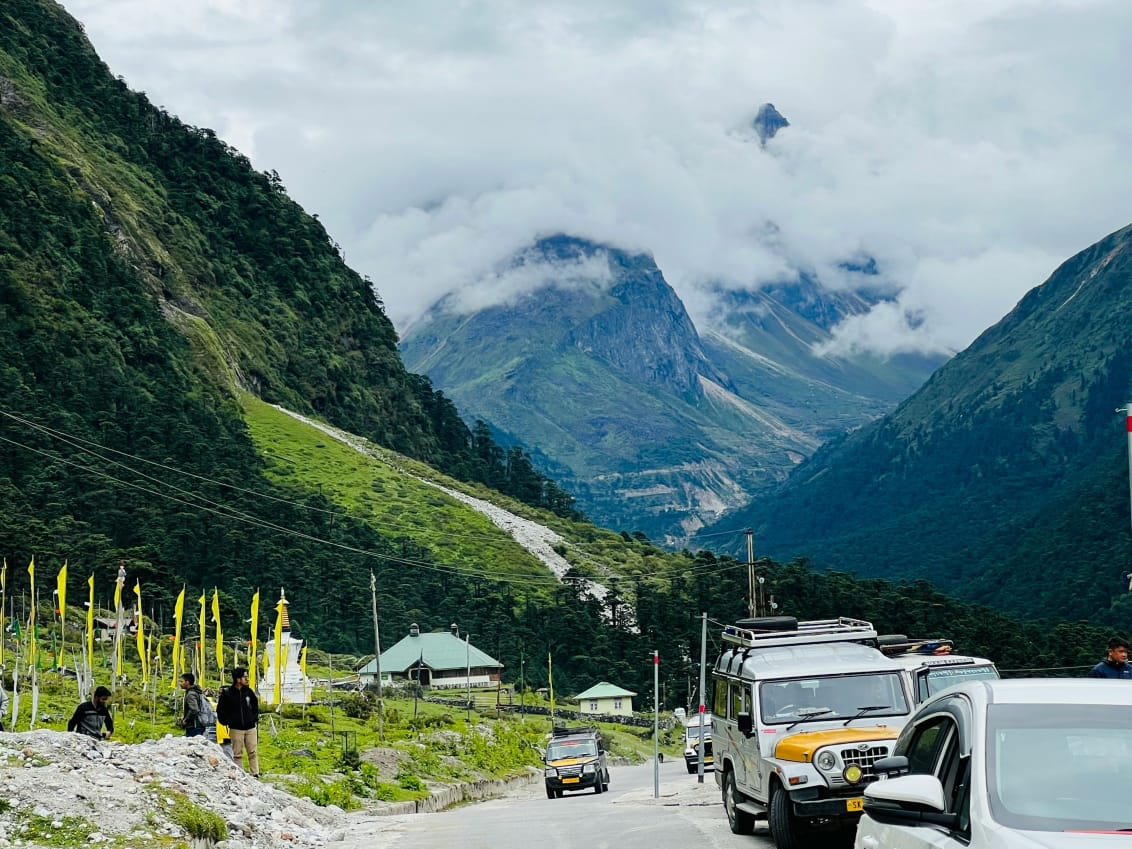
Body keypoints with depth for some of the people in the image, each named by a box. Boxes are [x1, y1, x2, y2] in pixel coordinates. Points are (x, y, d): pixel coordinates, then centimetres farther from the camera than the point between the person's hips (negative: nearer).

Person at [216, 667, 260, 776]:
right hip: (236, 729, -3)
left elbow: (255, 706, 19)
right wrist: (226, 721, -3)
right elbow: (220, 710, 2)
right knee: (237, 754, 3)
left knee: (252, 753, 3)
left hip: (250, 727, 3)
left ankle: (255, 774, 6)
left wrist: (255, 718, 9)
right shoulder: (227, 693, -6)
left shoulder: (249, 691, 4)